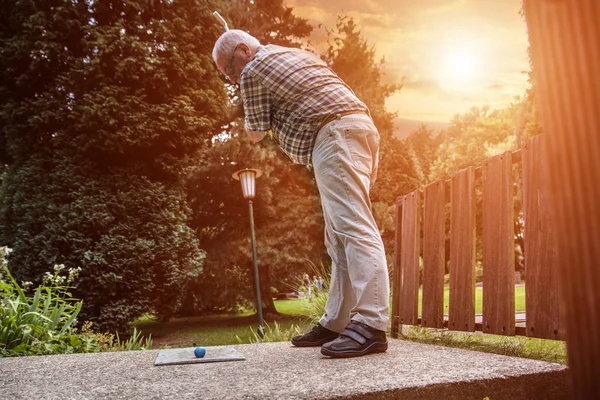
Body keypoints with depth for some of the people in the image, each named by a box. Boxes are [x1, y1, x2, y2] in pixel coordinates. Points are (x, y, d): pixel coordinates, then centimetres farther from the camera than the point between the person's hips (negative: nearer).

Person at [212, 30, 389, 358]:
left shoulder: (252, 71, 1)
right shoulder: (296, 54, 29)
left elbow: (256, 133, 7)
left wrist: (247, 113, 27)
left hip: (335, 134, -10)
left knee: (354, 227, -20)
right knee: (338, 238, 7)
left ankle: (372, 325, -26)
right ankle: (336, 323, 10)